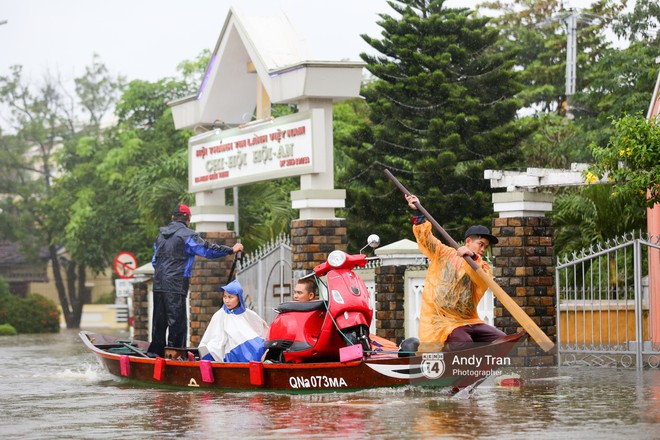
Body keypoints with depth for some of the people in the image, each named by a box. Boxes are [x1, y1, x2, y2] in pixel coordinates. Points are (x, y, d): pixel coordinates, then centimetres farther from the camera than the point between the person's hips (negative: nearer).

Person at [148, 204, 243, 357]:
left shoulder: (161, 235, 17)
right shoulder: (187, 235, -7)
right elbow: (207, 249, -12)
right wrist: (232, 250, -4)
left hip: (159, 285, 7)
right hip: (175, 286, -7)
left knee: (159, 321, 13)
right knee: (177, 321, -6)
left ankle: (156, 352, 16)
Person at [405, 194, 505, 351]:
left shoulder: (483, 266, 15)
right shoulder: (443, 254, 10)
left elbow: (484, 281, -9)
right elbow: (425, 238, -2)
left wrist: (472, 258, -25)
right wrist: (418, 213, -14)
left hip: (469, 321, 5)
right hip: (441, 322, -5)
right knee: (464, 344, -32)